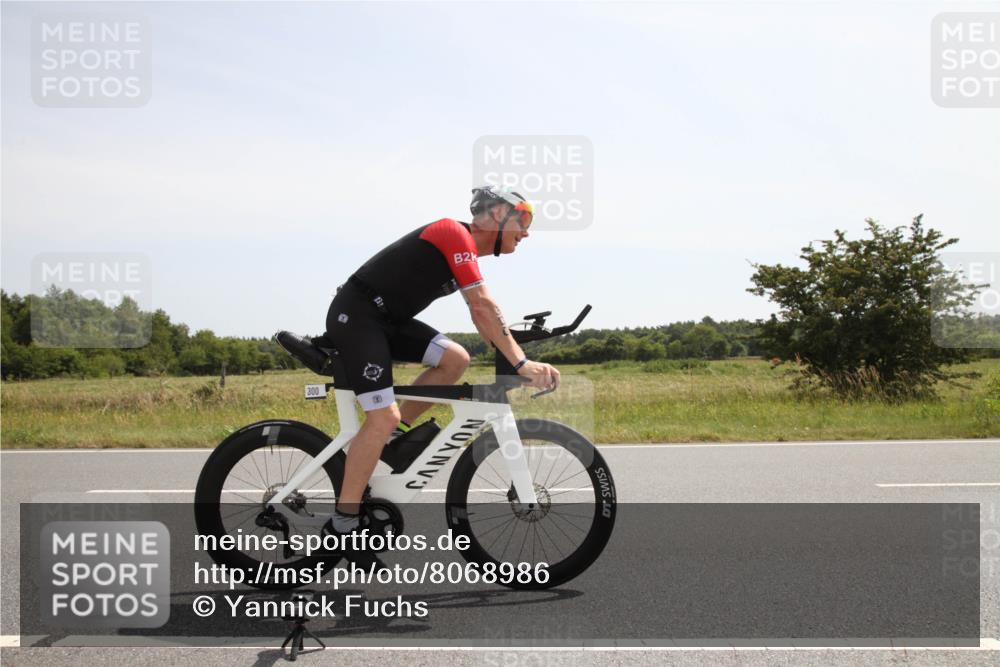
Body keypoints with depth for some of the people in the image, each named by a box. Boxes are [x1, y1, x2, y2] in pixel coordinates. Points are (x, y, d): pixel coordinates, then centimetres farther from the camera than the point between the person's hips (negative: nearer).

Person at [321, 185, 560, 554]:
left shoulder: (467, 251, 14)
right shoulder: (455, 234, -16)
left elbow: (480, 315, 15)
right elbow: (484, 306, -23)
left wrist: (517, 359, 4)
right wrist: (521, 363, -23)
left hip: (387, 319, 10)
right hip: (355, 315, -10)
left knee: (455, 359, -4)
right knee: (384, 416, -17)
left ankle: (391, 439, 6)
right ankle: (342, 522, -9)